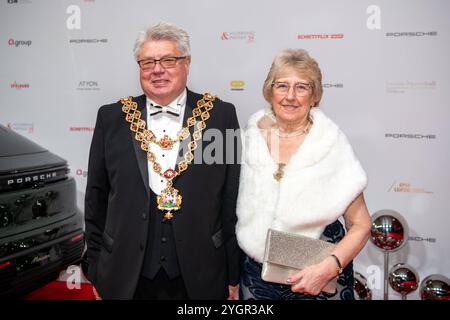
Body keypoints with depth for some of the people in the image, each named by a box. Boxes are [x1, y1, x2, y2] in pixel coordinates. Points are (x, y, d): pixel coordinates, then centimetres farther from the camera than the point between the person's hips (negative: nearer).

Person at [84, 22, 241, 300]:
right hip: (126, 276, 1)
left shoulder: (221, 115, -4)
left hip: (200, 276, -1)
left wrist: (234, 276, 0)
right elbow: (97, 198, 5)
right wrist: (96, 270, 6)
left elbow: (233, 200, -2)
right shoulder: (112, 118, 0)